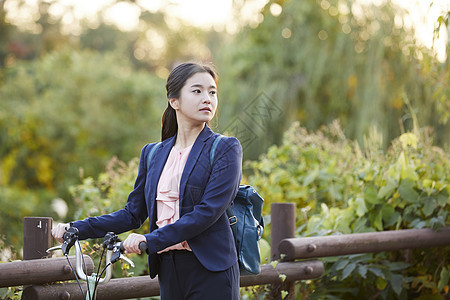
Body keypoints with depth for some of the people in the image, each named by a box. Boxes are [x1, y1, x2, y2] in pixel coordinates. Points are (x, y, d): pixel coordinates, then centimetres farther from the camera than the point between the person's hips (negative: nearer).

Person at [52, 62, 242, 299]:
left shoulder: (225, 149, -3)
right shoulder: (153, 154, 13)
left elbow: (209, 210, -14)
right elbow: (133, 213, 14)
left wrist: (151, 240, -21)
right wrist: (76, 229, 4)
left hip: (211, 272, -4)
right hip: (169, 269, 5)